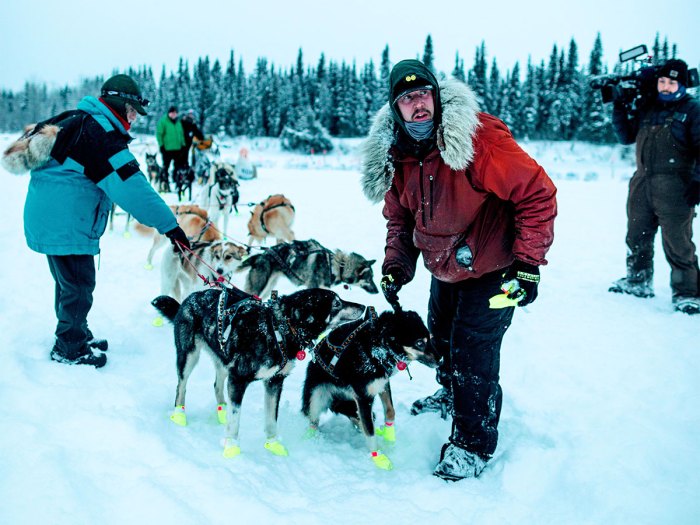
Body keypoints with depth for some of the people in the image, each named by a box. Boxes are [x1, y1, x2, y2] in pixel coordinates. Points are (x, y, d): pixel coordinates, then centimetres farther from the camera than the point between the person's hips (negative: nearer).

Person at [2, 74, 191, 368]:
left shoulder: (74, 121, 12)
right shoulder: (102, 136, -19)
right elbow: (132, 187, -26)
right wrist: (168, 225, -26)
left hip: (48, 219, 10)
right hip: (65, 223, -10)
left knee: (68, 282, 21)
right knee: (78, 286, 2)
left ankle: (77, 335, 36)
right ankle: (69, 349, 15)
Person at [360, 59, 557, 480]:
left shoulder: (480, 138, -29)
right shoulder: (396, 155, -8)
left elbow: (537, 194, -26)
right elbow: (400, 217, 7)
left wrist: (528, 264, -26)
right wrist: (396, 264, -7)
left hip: (492, 269, -7)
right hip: (445, 268, 7)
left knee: (473, 350, -8)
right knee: (440, 335, 23)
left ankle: (473, 443, 12)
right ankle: (451, 393, 53)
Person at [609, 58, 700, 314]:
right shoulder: (646, 108, 14)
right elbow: (626, 137, 16)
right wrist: (619, 109, 4)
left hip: (674, 187, -5)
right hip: (642, 184, 6)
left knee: (677, 243, -8)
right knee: (637, 237, 14)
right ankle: (638, 281, 30)